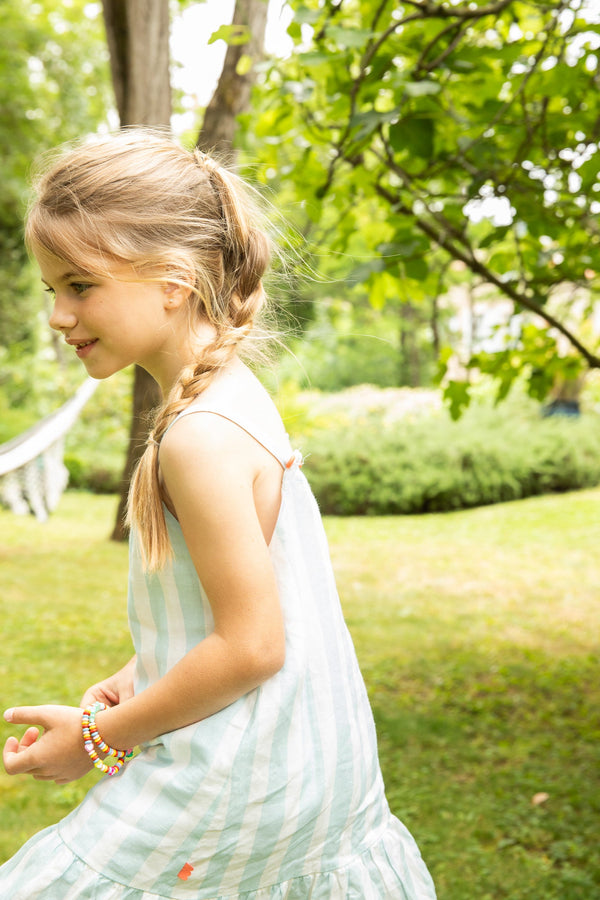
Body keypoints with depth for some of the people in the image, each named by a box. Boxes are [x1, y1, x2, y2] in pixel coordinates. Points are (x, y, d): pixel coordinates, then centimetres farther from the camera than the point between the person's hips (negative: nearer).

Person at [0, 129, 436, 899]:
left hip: (241, 782, -9)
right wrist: (142, 677, 10)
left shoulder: (201, 439, -25)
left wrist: (100, 737, -13)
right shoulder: (233, 396, 4)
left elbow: (251, 644, -24)